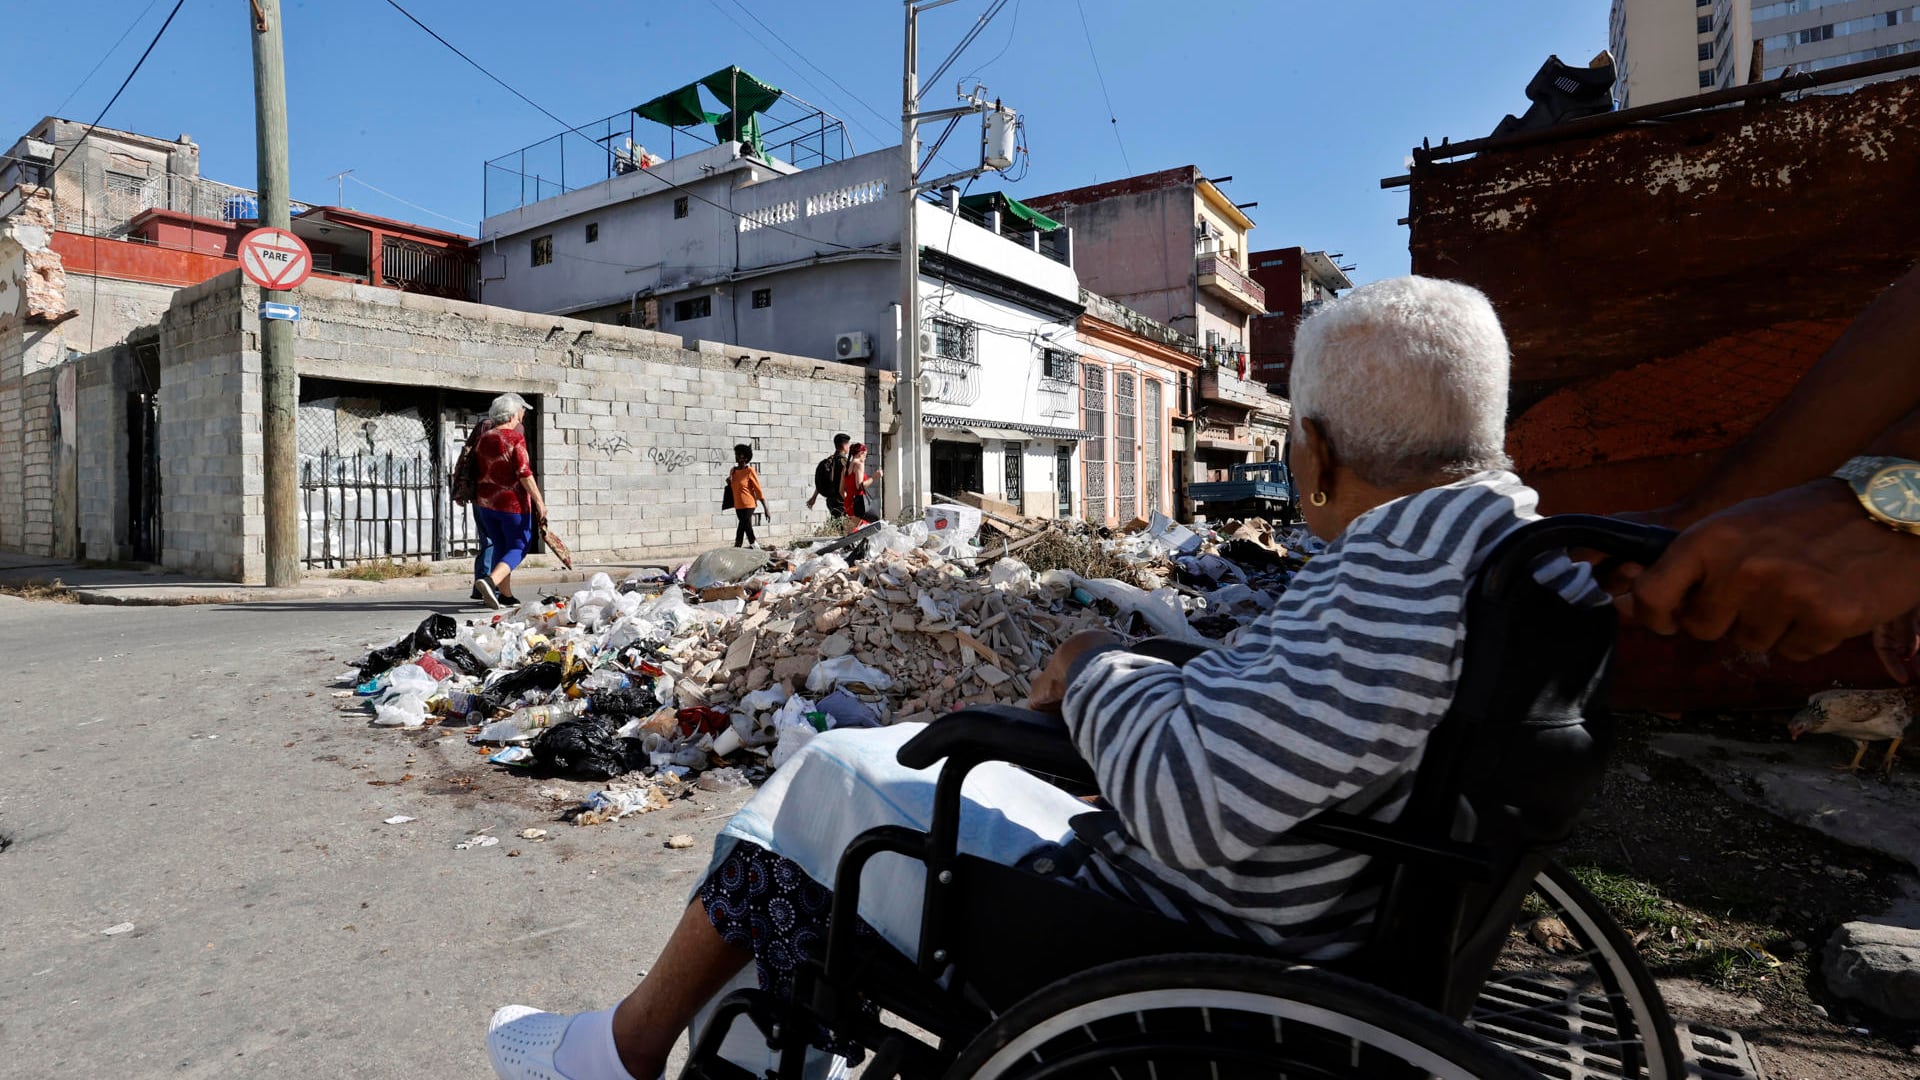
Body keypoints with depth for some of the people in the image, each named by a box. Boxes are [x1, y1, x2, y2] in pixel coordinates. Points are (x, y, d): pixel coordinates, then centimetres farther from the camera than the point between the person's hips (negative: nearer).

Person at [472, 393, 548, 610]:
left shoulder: (484, 439, 7)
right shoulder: (516, 437, -13)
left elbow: (480, 473, 12)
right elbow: (524, 474, -18)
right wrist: (539, 502, -15)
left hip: (485, 501, 7)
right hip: (513, 502, -7)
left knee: (500, 547, 16)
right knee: (518, 547, 3)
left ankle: (505, 595, 17)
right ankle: (490, 580, -19)